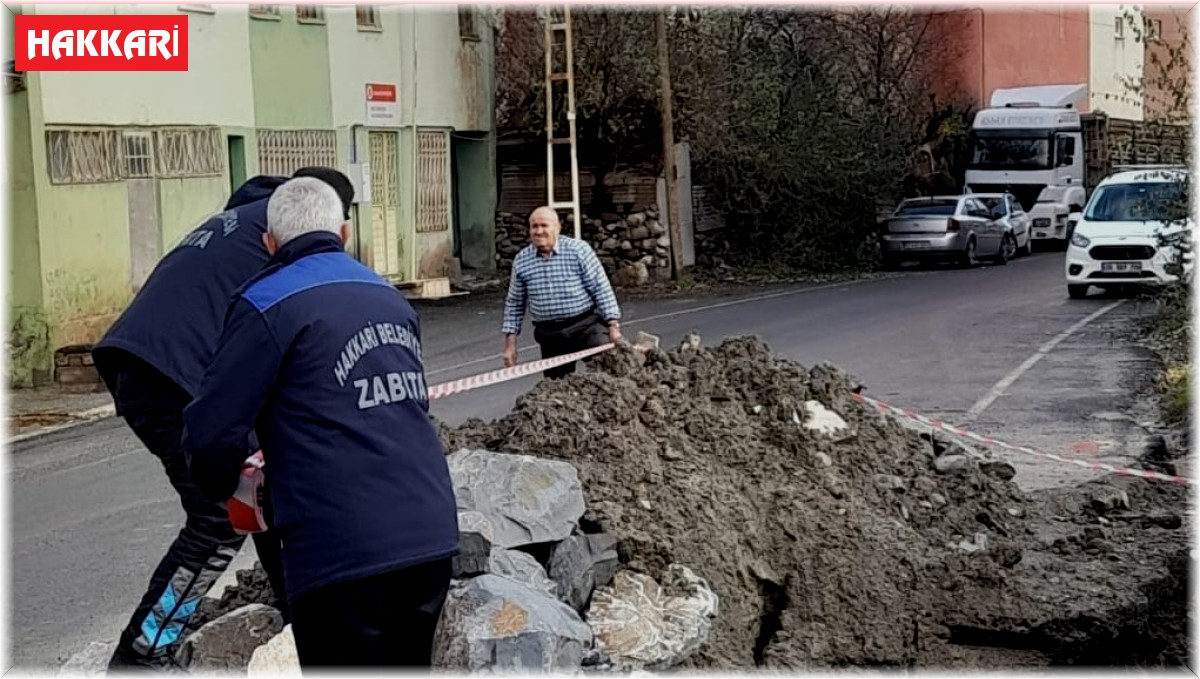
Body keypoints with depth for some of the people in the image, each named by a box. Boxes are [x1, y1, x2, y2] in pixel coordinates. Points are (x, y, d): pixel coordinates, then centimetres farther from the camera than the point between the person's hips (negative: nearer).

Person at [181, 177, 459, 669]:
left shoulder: (267, 305, -4)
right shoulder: (392, 300, 15)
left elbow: (211, 433, -8)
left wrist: (222, 488, 15)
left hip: (342, 554, -6)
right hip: (432, 537, 7)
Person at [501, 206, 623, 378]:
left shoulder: (578, 250, -6)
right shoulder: (521, 261, 3)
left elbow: (601, 289, -6)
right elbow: (514, 304, 10)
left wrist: (613, 325, -10)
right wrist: (510, 341, 6)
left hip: (586, 326, -3)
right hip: (549, 335, 3)